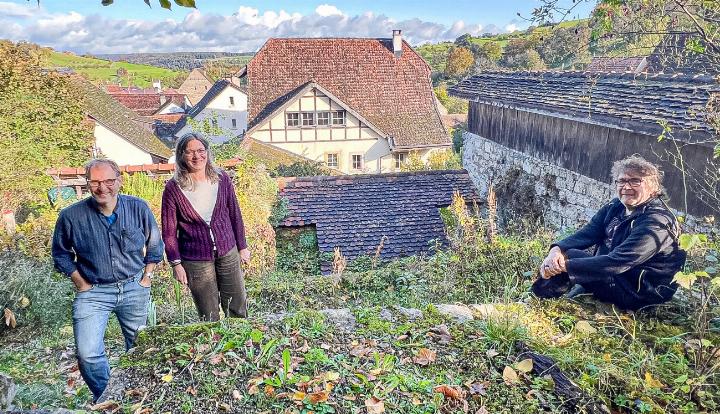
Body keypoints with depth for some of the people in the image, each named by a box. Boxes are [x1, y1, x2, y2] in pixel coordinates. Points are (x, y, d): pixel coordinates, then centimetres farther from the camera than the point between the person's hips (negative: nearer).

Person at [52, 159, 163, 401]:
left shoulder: (138, 208, -8)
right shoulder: (71, 216, -12)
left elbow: (155, 245, 7)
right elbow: (61, 253, 4)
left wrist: (147, 277, 3)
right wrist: (81, 285, -1)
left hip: (134, 288, 2)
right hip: (93, 292, -1)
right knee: (88, 354, -11)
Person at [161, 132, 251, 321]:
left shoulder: (221, 179, -1)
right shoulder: (173, 188, -8)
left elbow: (235, 215, 8)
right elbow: (169, 231, -3)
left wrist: (242, 247, 11)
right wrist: (176, 263, -4)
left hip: (228, 254, 3)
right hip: (195, 261, -2)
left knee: (238, 310, 11)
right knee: (209, 318, 6)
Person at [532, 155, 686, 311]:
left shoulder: (656, 222, -24)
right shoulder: (617, 206, 2)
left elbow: (616, 262, -32)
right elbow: (587, 233, -6)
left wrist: (565, 264, -34)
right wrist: (557, 249, -27)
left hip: (636, 294, -8)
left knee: (569, 256, -19)